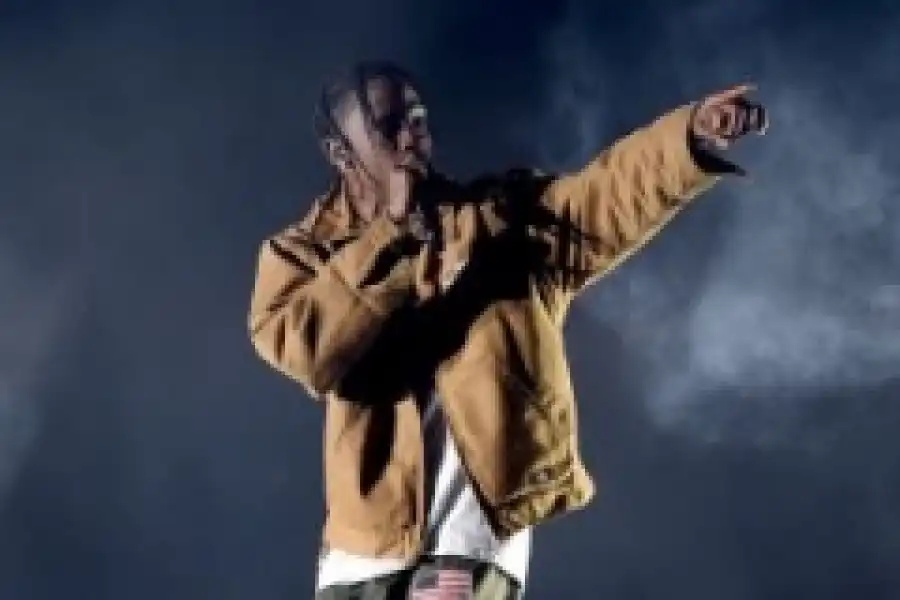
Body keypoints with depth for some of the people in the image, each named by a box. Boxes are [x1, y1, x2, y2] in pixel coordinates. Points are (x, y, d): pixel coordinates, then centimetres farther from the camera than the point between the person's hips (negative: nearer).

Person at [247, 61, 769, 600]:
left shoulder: (500, 216, 6)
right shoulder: (302, 252, 6)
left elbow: (607, 193, -12)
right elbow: (305, 349, -15)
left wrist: (693, 133, -30)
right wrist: (389, 231, -14)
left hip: (484, 508, -2)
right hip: (373, 522, 2)